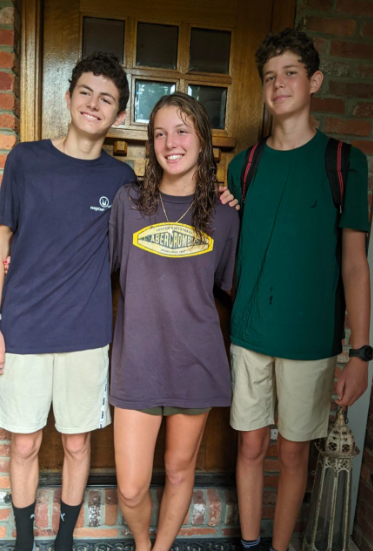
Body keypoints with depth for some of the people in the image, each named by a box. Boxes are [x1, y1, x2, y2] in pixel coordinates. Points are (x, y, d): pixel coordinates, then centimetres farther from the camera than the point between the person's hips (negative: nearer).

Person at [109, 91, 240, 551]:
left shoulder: (223, 216, 2)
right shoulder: (128, 202, 0)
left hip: (196, 361, 1)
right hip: (137, 362, 0)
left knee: (180, 470, 17)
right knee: (131, 490, 4)